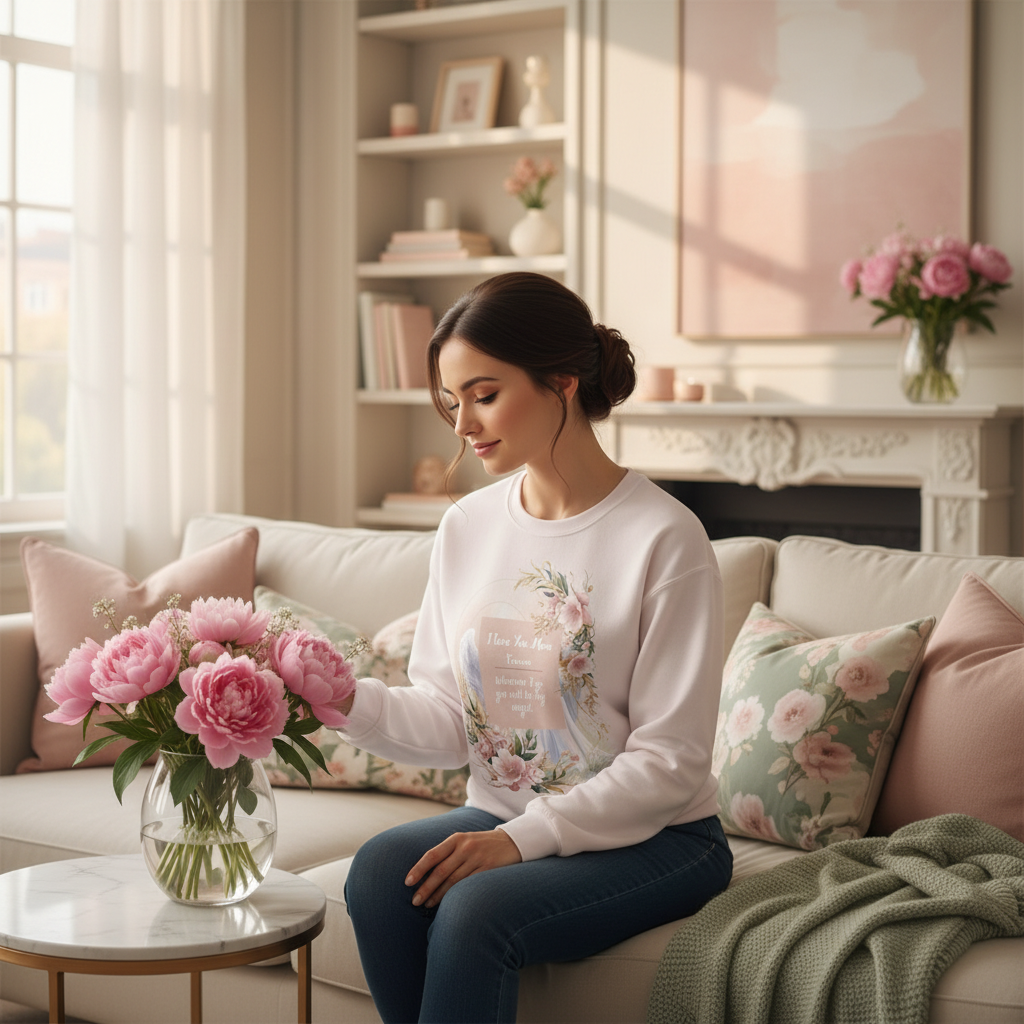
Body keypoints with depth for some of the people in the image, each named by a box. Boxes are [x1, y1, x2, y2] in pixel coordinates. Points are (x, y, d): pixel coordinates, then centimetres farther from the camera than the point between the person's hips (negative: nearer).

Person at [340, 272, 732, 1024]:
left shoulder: (664, 538, -13)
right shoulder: (468, 527, 5)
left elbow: (669, 764, -14)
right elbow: (448, 723, 2)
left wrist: (523, 837, -21)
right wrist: (350, 701, -17)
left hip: (650, 839, -5)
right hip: (502, 820, 5)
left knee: (477, 910, -31)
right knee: (379, 872, -24)